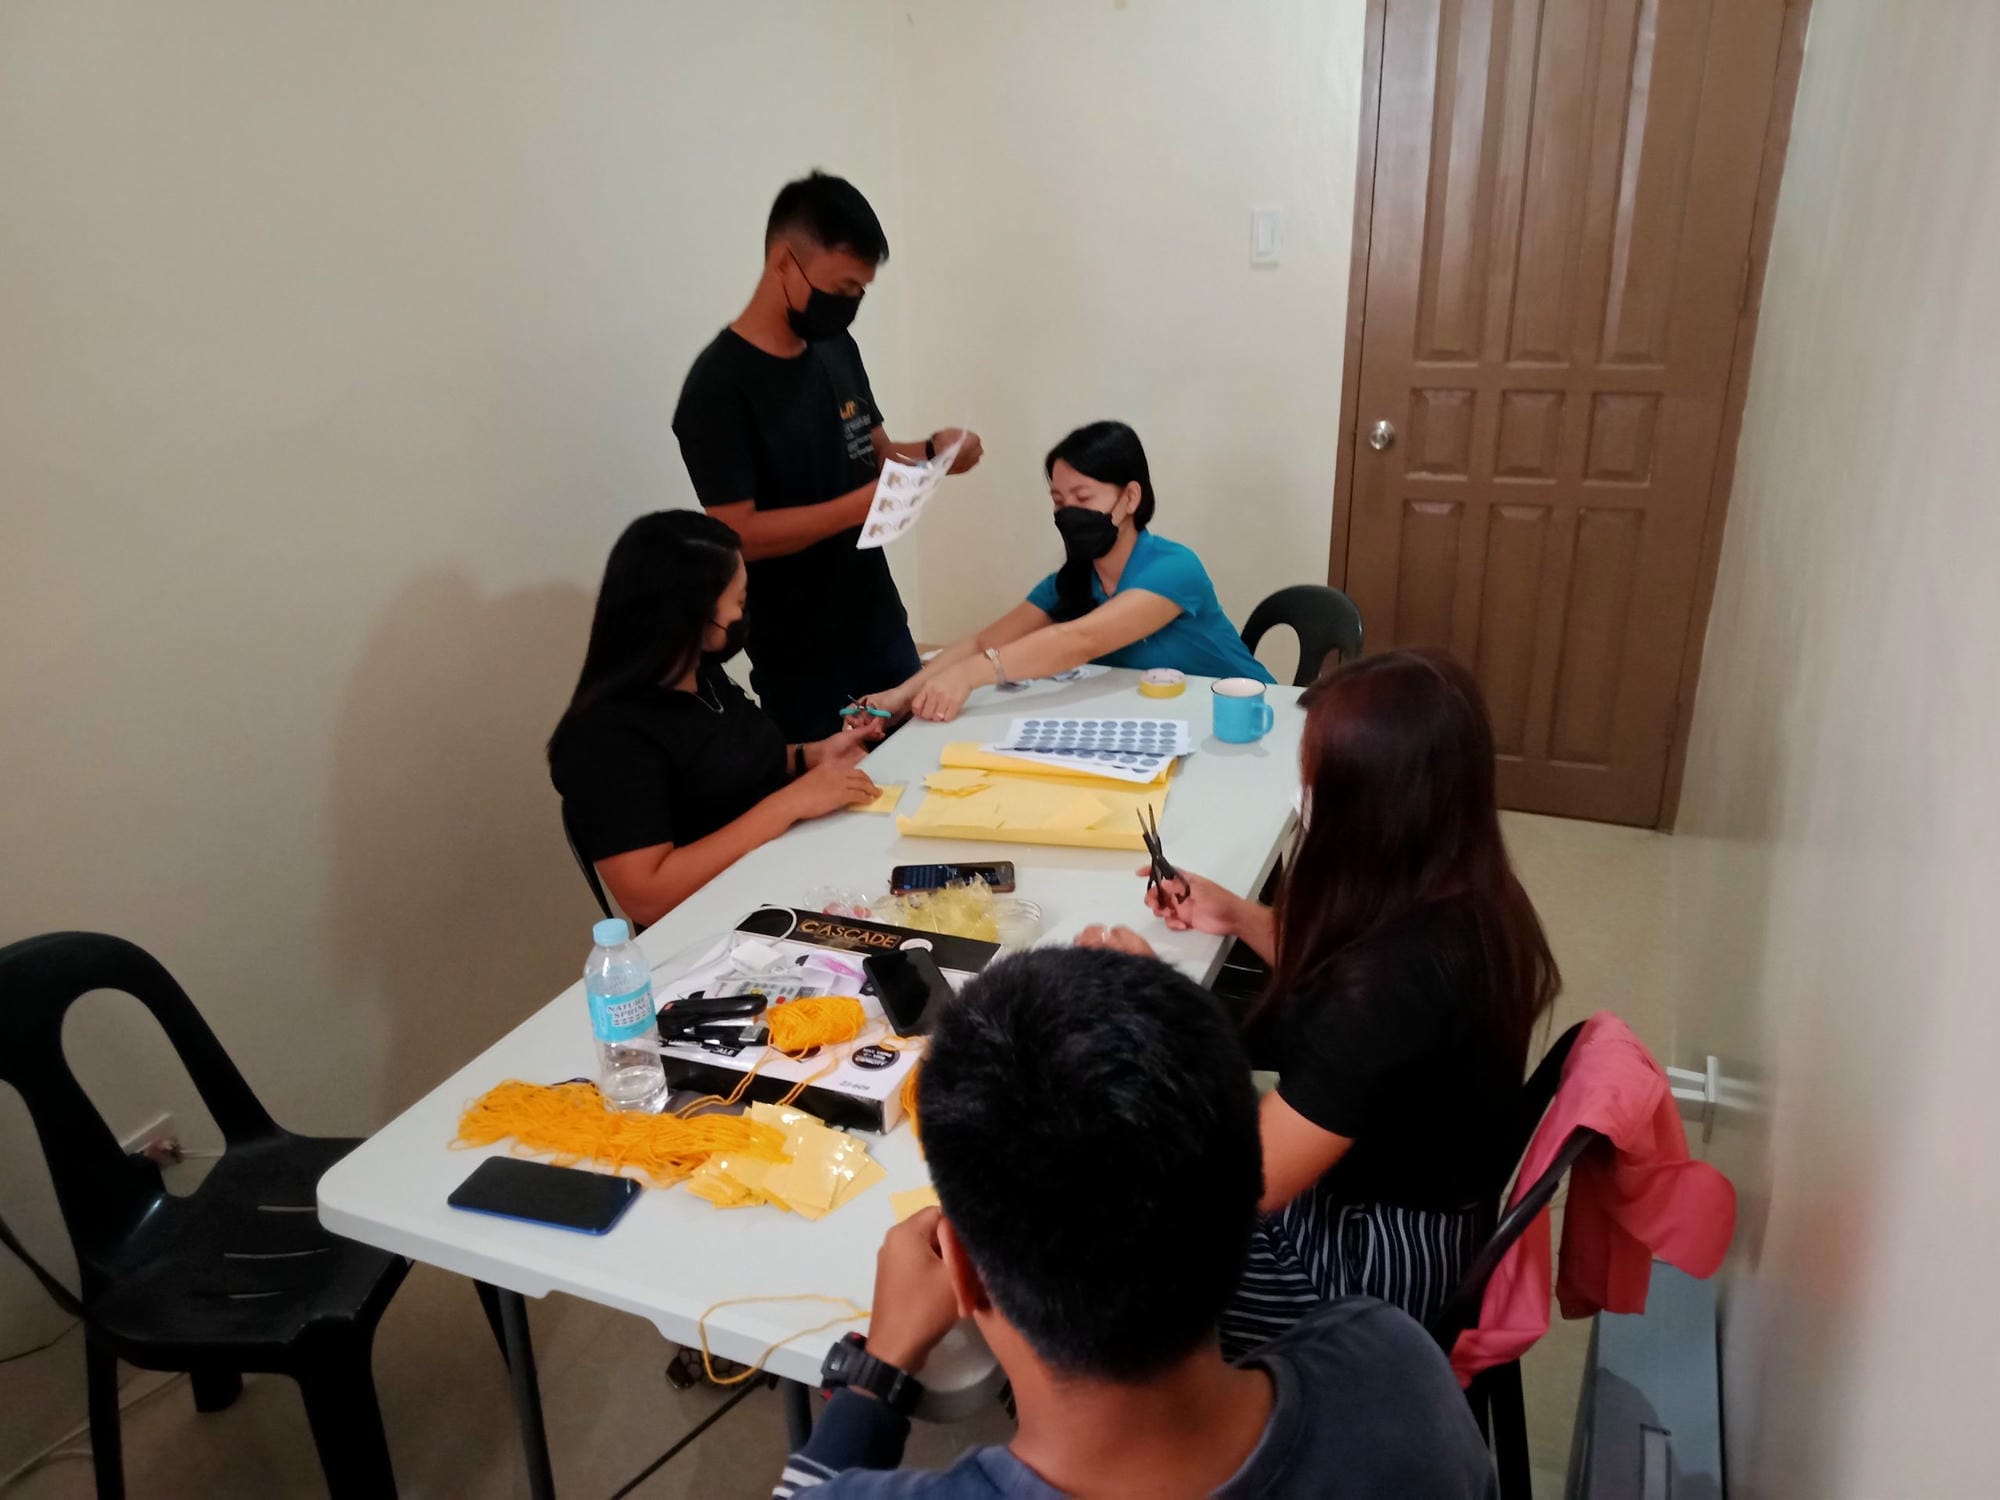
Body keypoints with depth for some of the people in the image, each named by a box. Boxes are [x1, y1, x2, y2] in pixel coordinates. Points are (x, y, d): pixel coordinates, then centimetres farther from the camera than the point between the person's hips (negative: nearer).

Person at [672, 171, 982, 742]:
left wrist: (930, 452, -5)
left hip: (883, 628, 7)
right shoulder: (720, 384, -17)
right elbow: (737, 534, -22)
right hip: (800, 658, -7)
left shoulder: (837, 350, 5)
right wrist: (866, 503, -29)